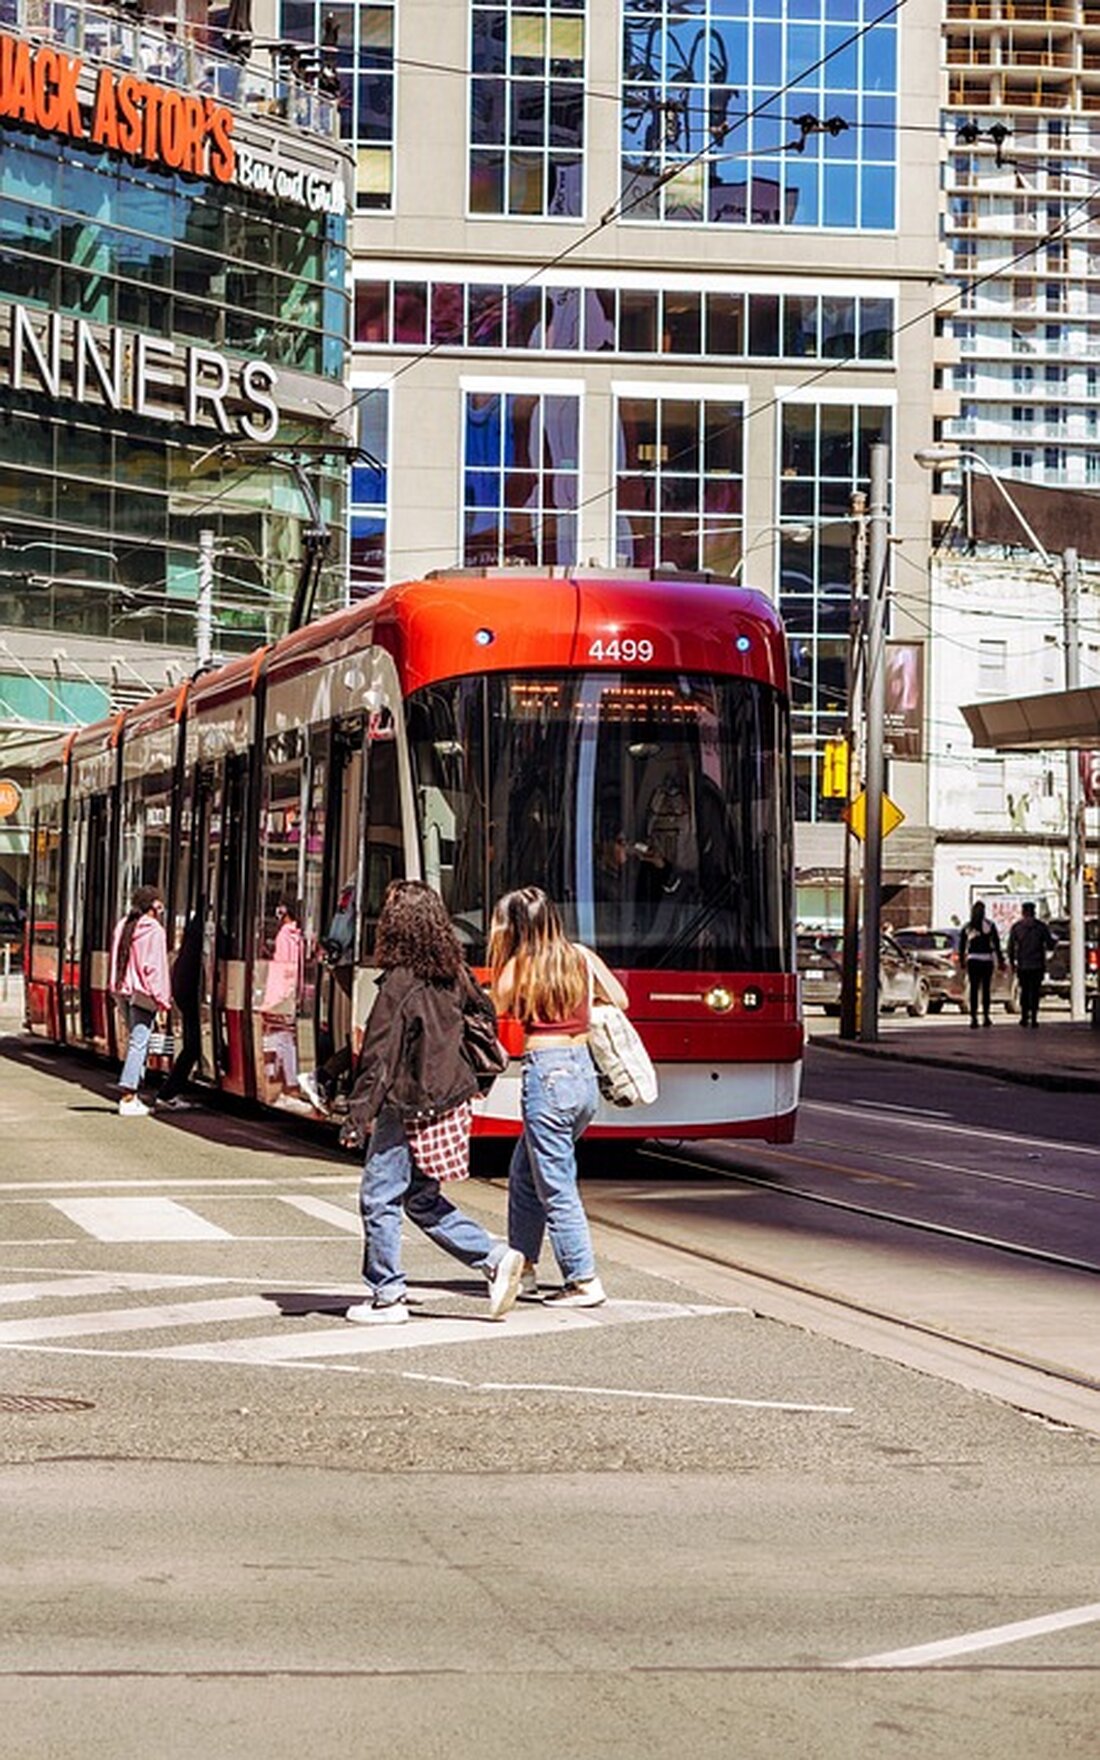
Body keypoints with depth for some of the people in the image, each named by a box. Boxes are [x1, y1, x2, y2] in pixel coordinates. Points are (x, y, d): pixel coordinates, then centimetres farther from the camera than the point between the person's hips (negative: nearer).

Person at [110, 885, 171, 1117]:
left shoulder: (123, 925, 12)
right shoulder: (154, 930, -10)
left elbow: (115, 961, 16)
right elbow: (154, 967, -13)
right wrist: (162, 997, -11)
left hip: (122, 990, 8)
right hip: (142, 992, -8)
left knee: (135, 1041, 15)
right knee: (139, 1043, -7)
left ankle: (133, 1096, 15)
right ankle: (128, 1098, -11)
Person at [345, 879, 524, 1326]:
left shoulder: (400, 983, -17)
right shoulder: (453, 974, 5)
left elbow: (381, 1053, -18)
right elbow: (485, 1013, 17)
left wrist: (362, 1108, -15)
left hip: (408, 1109, -8)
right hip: (451, 1101, 8)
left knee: (379, 1198, 4)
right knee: (422, 1198, 19)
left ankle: (387, 1296, 8)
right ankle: (495, 1258, 10)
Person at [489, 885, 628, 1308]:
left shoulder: (519, 965, -6)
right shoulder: (582, 957, 7)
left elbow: (496, 1008, 5)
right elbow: (620, 1000, 15)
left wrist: (497, 959, 7)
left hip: (546, 1073, -7)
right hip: (584, 1071, 7)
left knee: (556, 1187, -1)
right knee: (525, 1172, 21)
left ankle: (584, 1281, -1)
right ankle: (523, 1266, 27)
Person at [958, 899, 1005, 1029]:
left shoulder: (967, 927, 3)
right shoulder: (990, 926, -3)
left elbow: (962, 945, 6)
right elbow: (996, 945, -2)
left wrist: (962, 961, 17)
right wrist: (1000, 961, 4)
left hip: (972, 960, 1)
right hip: (986, 960, -1)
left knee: (973, 989, 2)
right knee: (986, 989, 9)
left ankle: (973, 1017, -5)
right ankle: (986, 1016, 10)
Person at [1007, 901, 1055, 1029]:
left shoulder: (1016, 927, -1)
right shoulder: (1041, 926, -1)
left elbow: (1011, 947, -3)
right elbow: (1050, 945, 0)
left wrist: (1012, 962, 7)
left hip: (1022, 965, 0)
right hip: (1037, 965, 0)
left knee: (1024, 991, 13)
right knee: (1035, 992, 3)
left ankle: (1024, 1017, 5)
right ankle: (1034, 1018, -3)